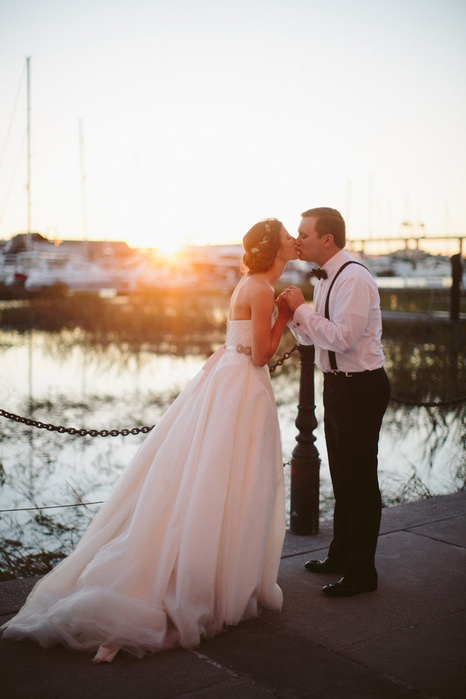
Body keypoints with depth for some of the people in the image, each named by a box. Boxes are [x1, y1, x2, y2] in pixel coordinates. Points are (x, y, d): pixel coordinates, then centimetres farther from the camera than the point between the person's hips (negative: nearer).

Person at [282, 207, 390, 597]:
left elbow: (341, 336, -28)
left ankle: (362, 572, 12)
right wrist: (295, 313, -3)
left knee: (360, 479, 0)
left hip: (361, 388, -10)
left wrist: (302, 309, -19)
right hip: (338, 385, 10)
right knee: (342, 476, 19)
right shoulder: (327, 279, 11)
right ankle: (341, 555, 35)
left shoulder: (354, 279, -19)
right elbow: (311, 337, 16)